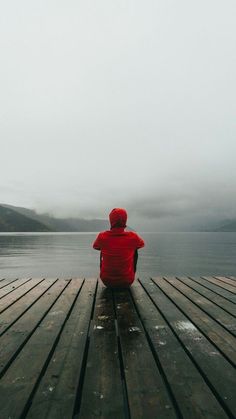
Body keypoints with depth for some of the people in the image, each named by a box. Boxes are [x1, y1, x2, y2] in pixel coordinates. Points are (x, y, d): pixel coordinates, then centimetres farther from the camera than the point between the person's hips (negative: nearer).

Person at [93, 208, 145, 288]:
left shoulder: (102, 236, -16)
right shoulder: (133, 237, -17)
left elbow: (95, 247, 10)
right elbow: (142, 244, 9)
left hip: (107, 281, 1)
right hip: (127, 281, 0)